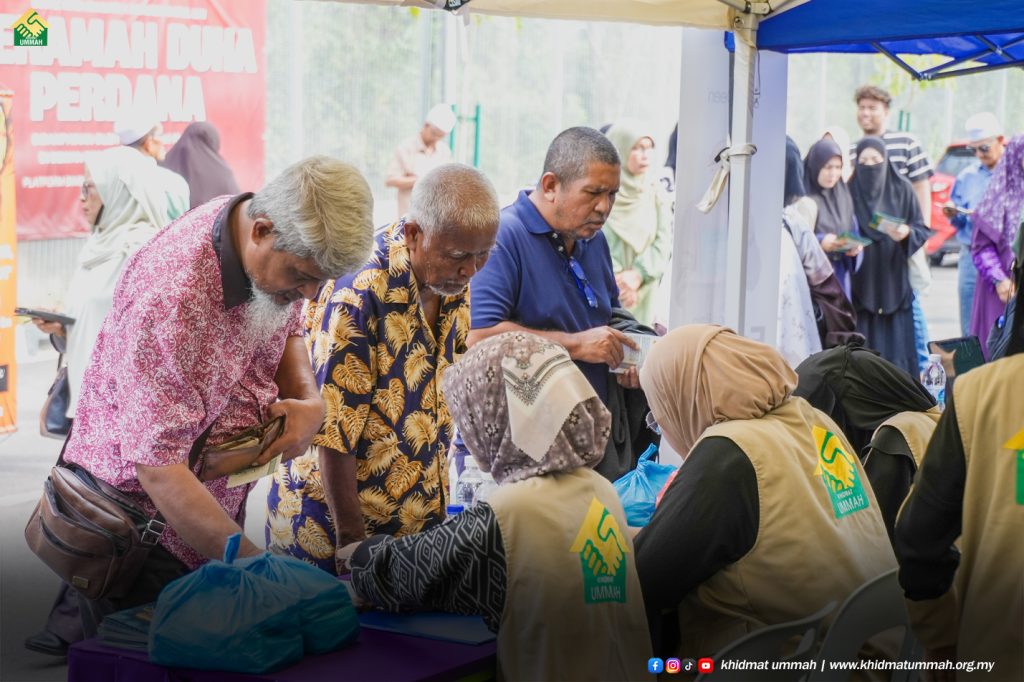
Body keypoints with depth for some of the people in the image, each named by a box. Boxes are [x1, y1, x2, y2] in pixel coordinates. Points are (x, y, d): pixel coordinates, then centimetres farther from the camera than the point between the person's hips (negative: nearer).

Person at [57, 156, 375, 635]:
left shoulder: (286, 255, -8)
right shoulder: (172, 297, -33)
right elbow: (158, 468, -32)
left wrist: (308, 399, -8)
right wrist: (254, 561, -33)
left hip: (220, 501, 7)